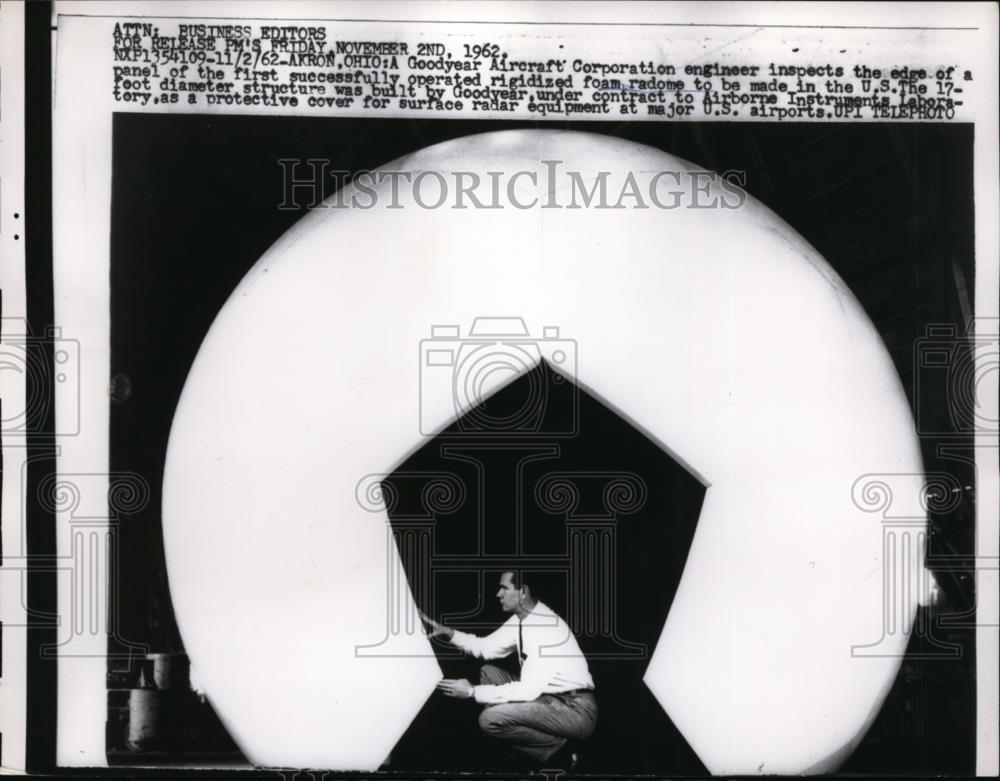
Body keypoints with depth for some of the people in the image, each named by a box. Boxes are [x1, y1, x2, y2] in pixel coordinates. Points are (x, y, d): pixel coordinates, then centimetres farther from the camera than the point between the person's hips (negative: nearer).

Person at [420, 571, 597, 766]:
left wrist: (472, 691, -21)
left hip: (575, 710, -9)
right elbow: (486, 647, 14)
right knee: (488, 673, 10)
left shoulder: (545, 625, -24)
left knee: (491, 718, -21)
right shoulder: (521, 619, 4)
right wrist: (447, 632, 1)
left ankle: (559, 748, -3)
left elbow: (528, 690, -26)